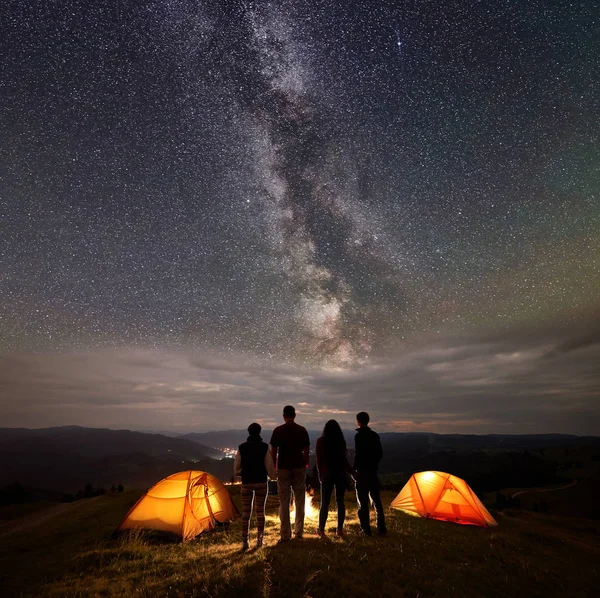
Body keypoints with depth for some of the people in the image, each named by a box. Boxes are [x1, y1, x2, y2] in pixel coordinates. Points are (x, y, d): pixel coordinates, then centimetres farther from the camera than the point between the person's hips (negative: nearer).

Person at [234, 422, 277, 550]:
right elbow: (270, 467, -7)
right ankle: (259, 540, 22)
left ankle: (244, 541, 14)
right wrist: (274, 475, 12)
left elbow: (237, 469, -1)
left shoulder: (242, 448, -4)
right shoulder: (265, 447, -9)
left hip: (246, 483, 1)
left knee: (245, 512, 11)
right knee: (260, 511, 13)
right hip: (261, 483, -1)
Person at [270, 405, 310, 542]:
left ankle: (285, 534, 11)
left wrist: (274, 467, 10)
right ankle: (298, 531, 23)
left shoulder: (278, 430, -6)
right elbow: (306, 450, 2)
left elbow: (273, 451, -3)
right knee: (299, 500, 14)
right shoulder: (302, 430, -3)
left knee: (284, 501, 8)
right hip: (299, 467, 1)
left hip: (283, 468, -1)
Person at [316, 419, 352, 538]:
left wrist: (320, 474, 11)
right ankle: (340, 530, 16)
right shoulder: (341, 441, -7)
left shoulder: (320, 441, -6)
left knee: (324, 503, 9)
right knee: (340, 502, 12)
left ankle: (321, 530, 13)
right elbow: (344, 460, -6)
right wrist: (351, 471, 8)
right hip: (340, 474, 1)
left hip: (327, 474, 0)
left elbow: (318, 460, -1)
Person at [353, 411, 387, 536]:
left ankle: (366, 529, 9)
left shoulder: (358, 436, -14)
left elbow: (358, 454, -18)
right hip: (373, 471, 6)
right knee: (377, 501, 16)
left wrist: (354, 470, -9)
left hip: (362, 471, -6)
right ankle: (381, 528, 21)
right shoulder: (375, 435, 5)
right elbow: (380, 454, 10)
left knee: (362, 502, 5)